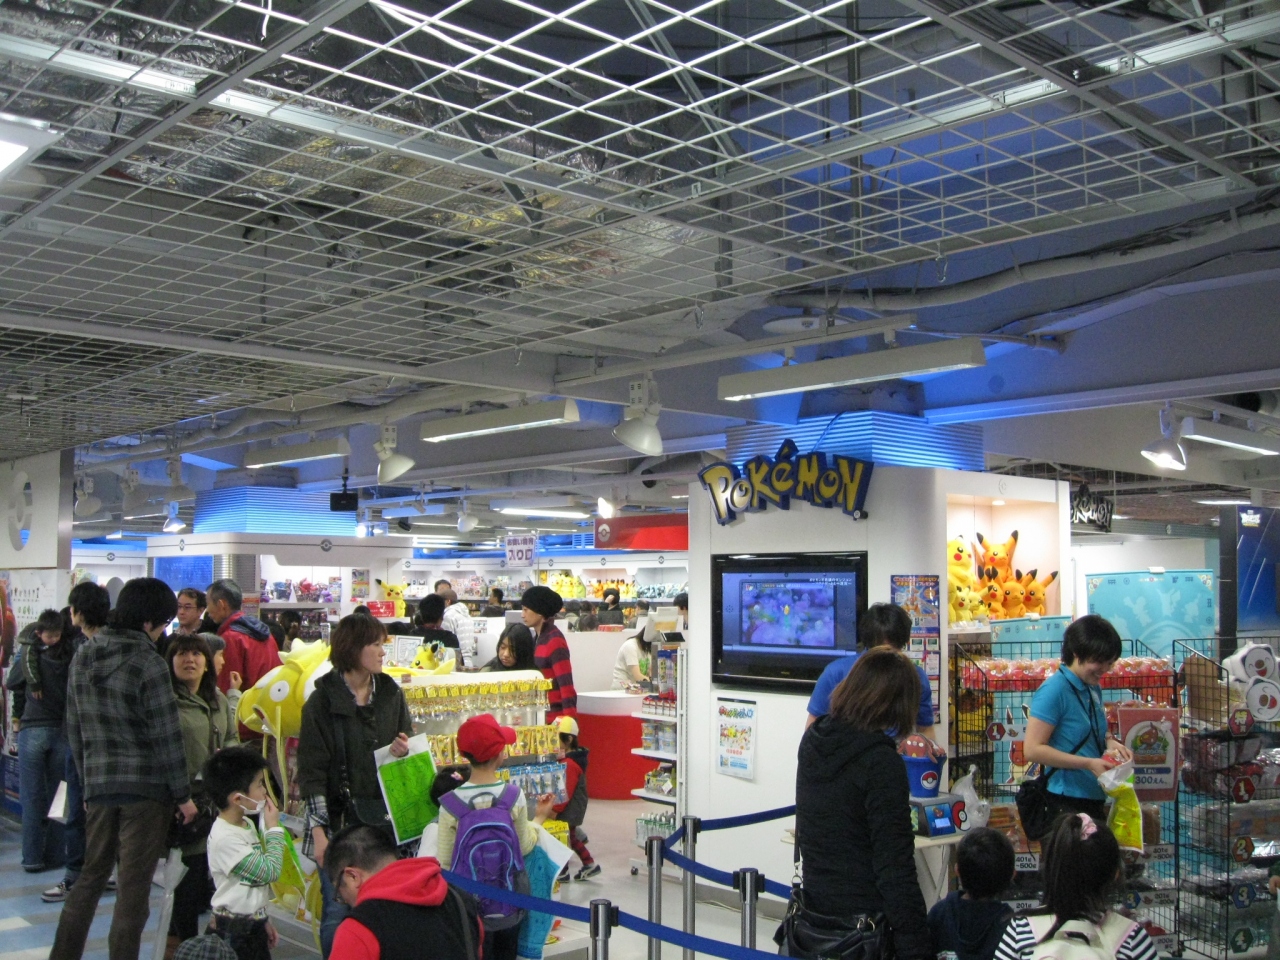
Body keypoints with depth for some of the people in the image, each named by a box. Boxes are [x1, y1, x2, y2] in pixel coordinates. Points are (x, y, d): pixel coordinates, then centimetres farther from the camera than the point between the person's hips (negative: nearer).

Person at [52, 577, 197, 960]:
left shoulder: (82, 658, 6)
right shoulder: (148, 663, -15)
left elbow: (74, 728, 13)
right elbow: (166, 737, -14)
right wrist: (183, 795, -6)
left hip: (99, 783, 6)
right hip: (146, 785, -6)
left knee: (91, 874, 19)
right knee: (133, 885, 2)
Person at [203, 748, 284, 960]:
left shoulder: (247, 824, 6)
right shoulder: (225, 838, -24)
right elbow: (270, 871, -23)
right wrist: (274, 829, -14)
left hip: (253, 924, 9)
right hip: (233, 932, -9)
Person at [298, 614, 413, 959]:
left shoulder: (391, 694, 7)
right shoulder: (323, 700, -4)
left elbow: (410, 746, 18)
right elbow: (311, 771, -6)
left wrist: (405, 752, -6)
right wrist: (319, 831, -11)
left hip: (388, 818, 3)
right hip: (341, 820, -3)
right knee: (338, 911, -1)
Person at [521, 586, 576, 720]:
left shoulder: (554, 640, -14)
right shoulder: (538, 638, 12)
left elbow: (566, 684, -18)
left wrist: (569, 718, -23)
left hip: (556, 715, -8)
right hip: (541, 714, 8)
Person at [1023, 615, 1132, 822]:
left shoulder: (1094, 689, 9)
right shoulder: (1054, 690, -16)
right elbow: (1032, 749, -20)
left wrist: (1109, 742, 2)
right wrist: (1088, 763, -21)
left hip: (1095, 799, 8)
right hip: (1066, 803, -8)